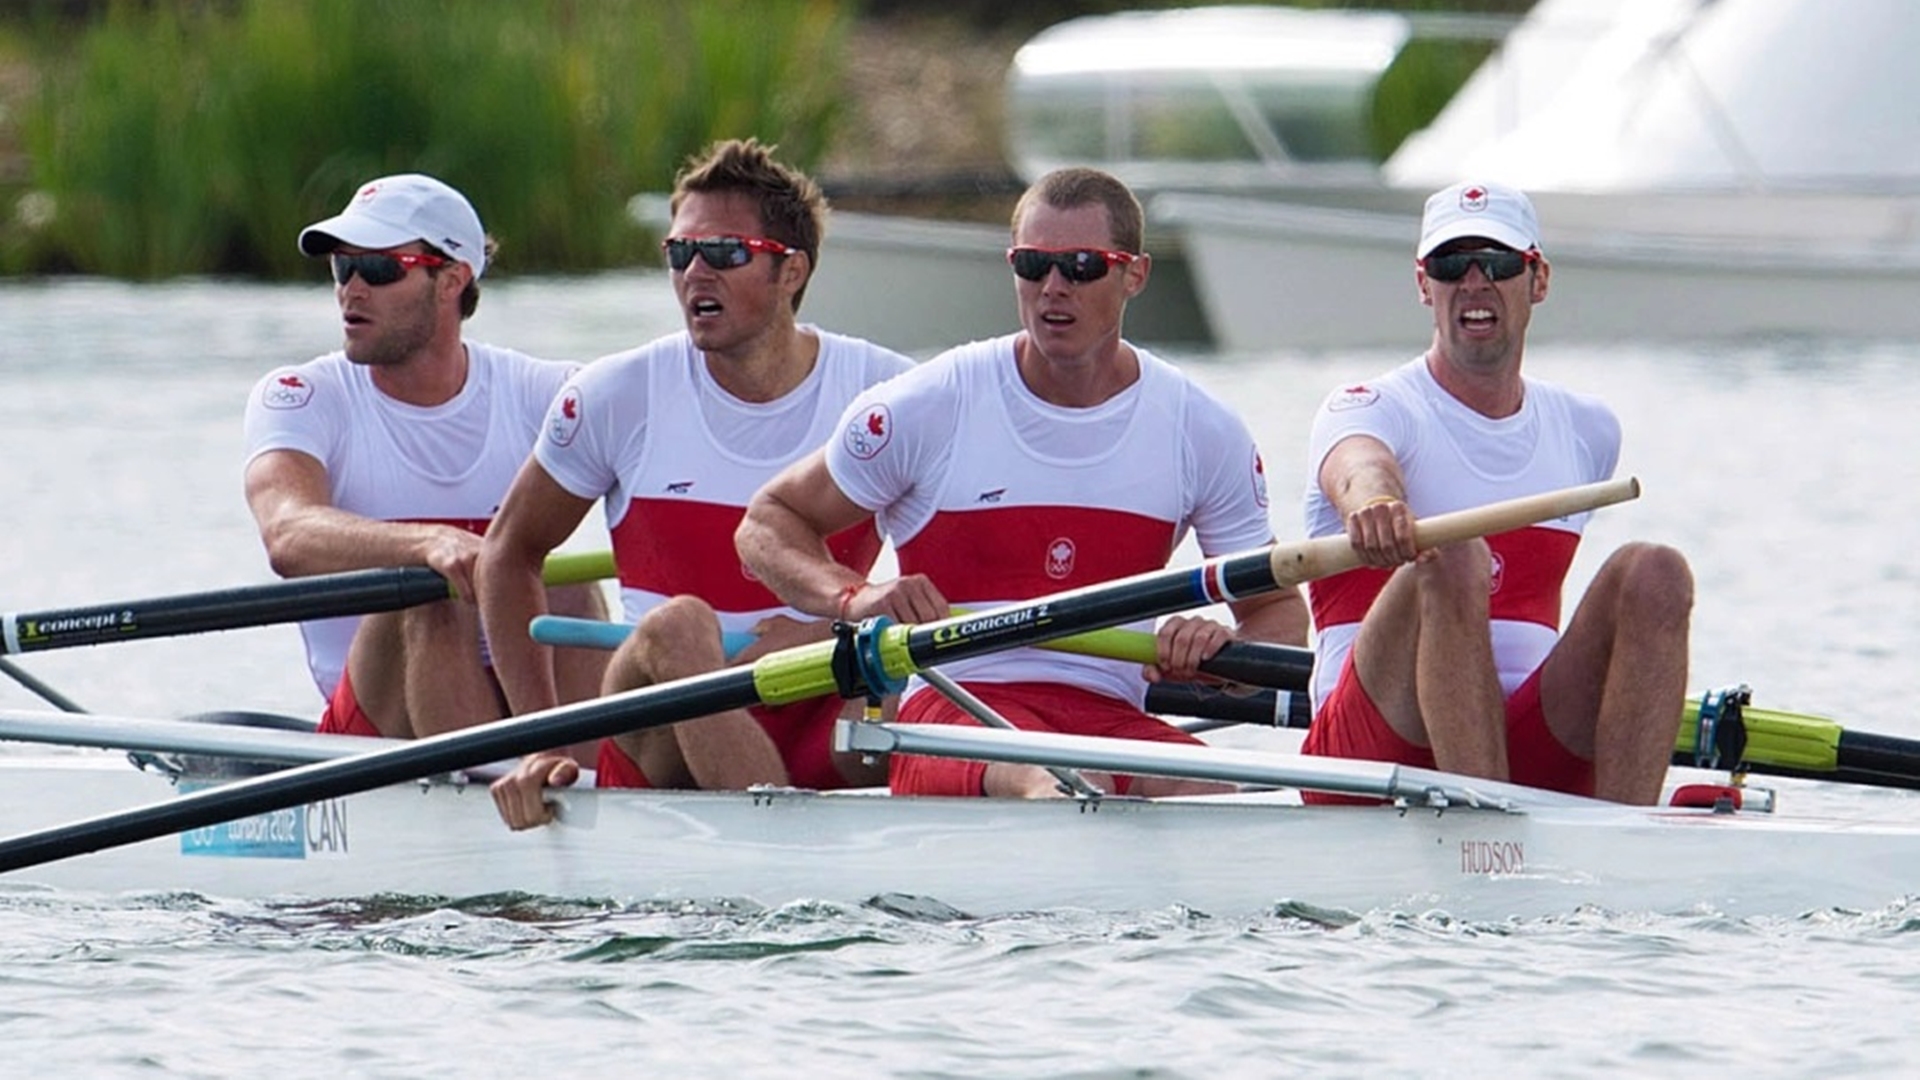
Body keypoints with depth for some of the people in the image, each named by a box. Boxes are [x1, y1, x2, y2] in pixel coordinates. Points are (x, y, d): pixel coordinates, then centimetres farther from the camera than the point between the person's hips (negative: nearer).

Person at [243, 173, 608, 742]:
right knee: (427, 591, -28)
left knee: (567, 593, -25)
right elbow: (288, 537, -23)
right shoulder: (299, 399, -2)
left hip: (520, 706, 2)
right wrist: (430, 543, -43)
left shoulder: (538, 395, 4)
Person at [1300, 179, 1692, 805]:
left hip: (1529, 749, 4)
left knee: (1654, 573, -19)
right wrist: (1373, 503, -47)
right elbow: (1358, 467, -25)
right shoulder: (1369, 410, 1)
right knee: (1451, 561, -32)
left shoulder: (1587, 431, 19)